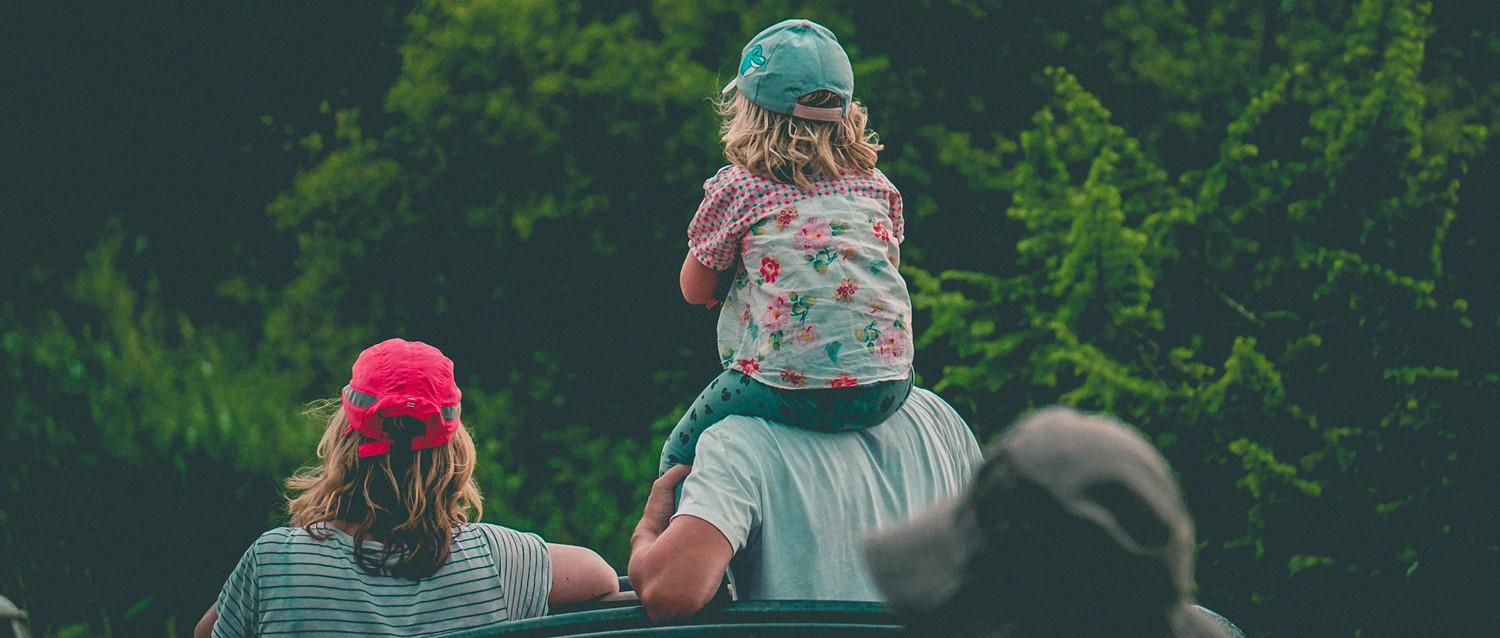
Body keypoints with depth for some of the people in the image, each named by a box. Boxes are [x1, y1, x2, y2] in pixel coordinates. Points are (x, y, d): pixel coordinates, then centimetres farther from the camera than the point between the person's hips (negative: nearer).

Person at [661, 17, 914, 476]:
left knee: (681, 456, 17)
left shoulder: (735, 188, 2)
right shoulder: (873, 184, 13)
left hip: (790, 386, -4)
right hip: (886, 387, 4)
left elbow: (695, 290, 12)